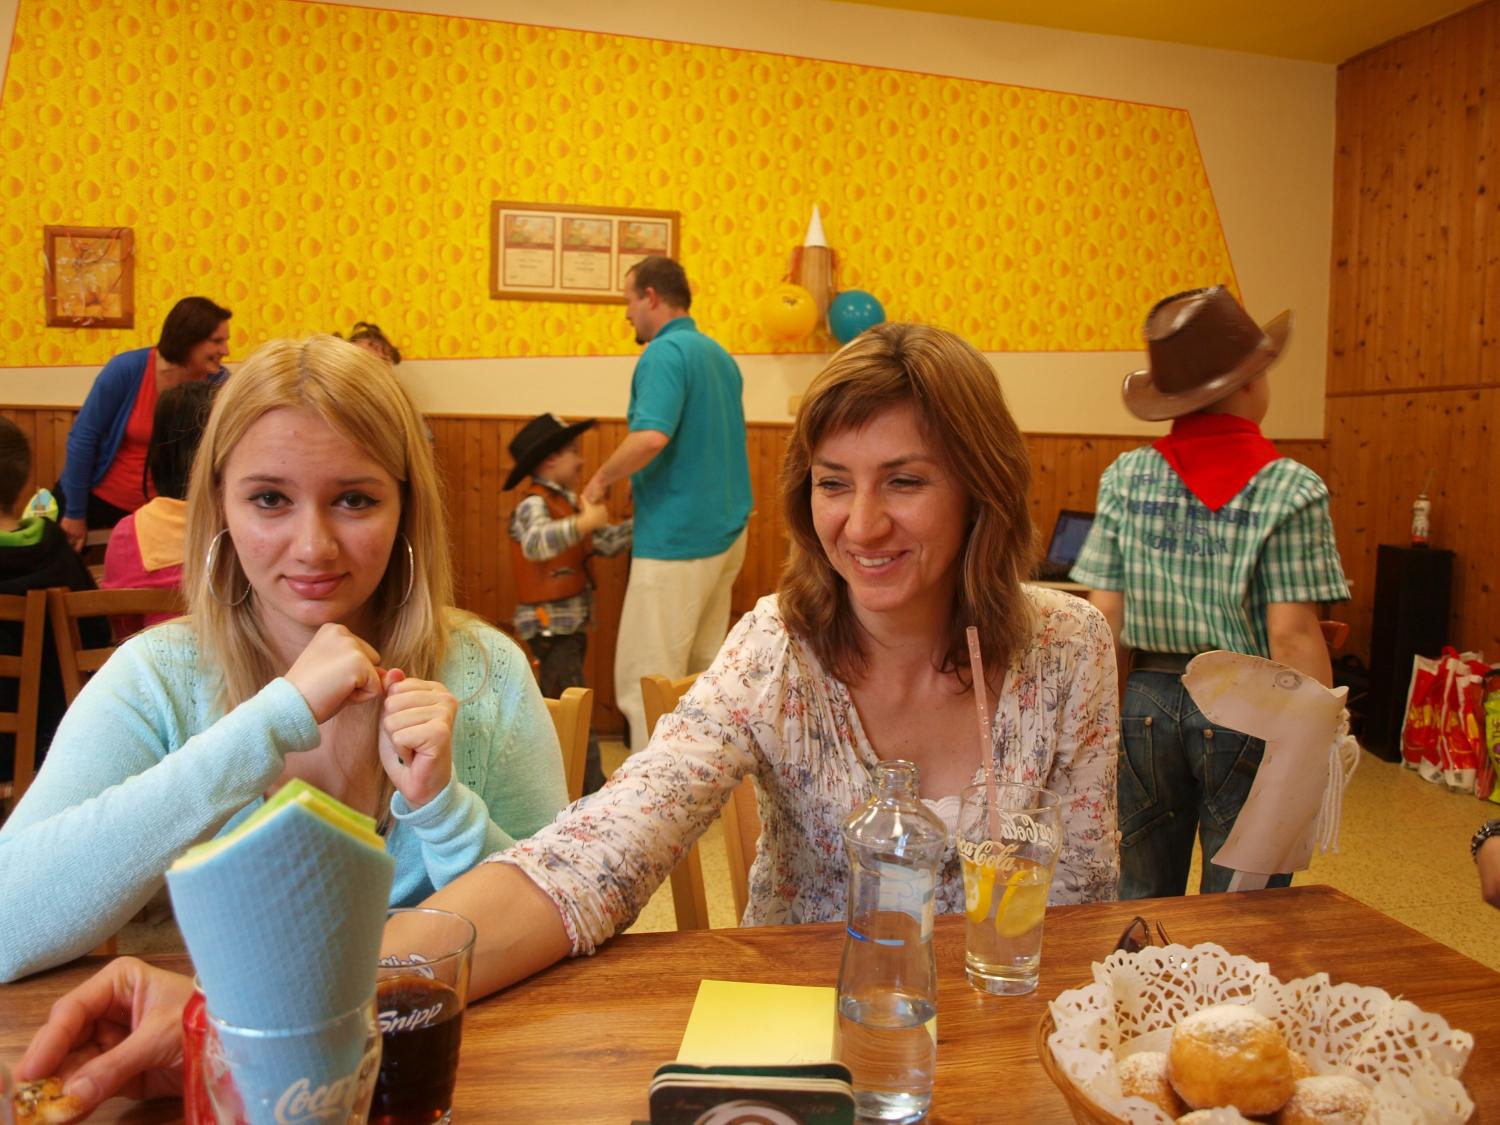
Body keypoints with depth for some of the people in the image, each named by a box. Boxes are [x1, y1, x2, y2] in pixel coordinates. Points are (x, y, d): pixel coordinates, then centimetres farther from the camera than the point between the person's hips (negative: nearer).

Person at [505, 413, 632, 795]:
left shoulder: (569, 503, 15)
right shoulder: (534, 505, -15)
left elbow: (606, 542, 14)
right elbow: (535, 544, -35)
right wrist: (584, 522, -41)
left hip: (572, 622, 10)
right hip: (550, 623, -10)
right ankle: (593, 787, -4)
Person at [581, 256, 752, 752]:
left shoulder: (665, 353, -13)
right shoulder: (719, 355, 15)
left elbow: (651, 436, -28)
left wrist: (602, 480, -13)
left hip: (676, 541, -10)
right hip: (726, 531, 10)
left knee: (645, 683, -3)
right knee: (705, 672, 16)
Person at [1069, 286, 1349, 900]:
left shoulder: (1125, 478, -1)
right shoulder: (1291, 490, -9)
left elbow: (1105, 617, -2)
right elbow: (1292, 635, -13)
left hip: (1146, 704, 3)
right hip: (1248, 712, -3)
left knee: (1140, 902, 17)